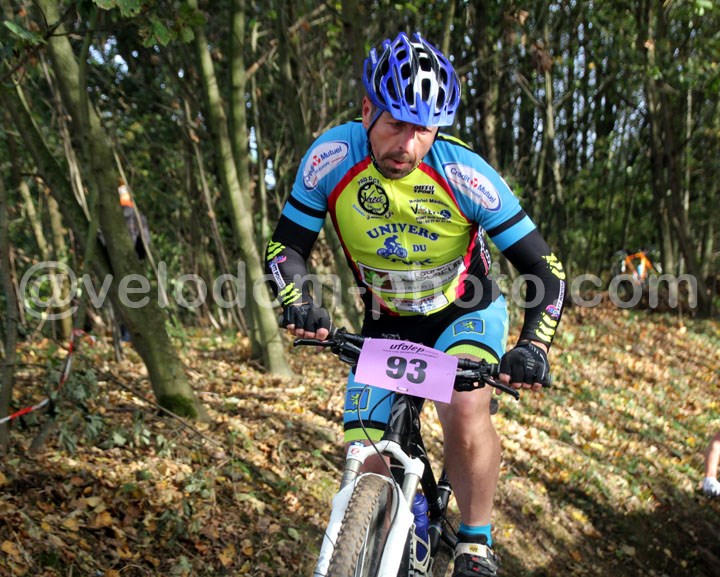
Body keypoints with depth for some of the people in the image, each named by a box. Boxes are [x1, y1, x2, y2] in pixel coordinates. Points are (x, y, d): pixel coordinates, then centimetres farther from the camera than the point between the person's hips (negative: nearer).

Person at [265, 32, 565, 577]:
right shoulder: (332, 156, -23)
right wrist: (299, 302, -32)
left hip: (467, 313, -2)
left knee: (465, 414, -31)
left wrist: (533, 346, -38)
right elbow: (286, 246, -12)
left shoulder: (462, 172, -28)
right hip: (387, 324, 3)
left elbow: (544, 269, -23)